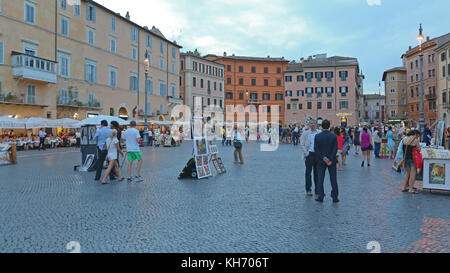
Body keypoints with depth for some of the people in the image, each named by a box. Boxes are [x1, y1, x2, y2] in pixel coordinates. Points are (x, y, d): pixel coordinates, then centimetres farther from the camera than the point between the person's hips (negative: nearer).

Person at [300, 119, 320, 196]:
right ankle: (308, 190, 11)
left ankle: (317, 189, 18)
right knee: (308, 172, 2)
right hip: (309, 154, -2)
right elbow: (302, 144, 0)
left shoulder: (320, 133, 7)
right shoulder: (305, 133, 2)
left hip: (318, 154, 2)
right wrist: (306, 153, -9)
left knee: (317, 173, 8)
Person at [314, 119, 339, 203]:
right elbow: (335, 149, -10)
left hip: (321, 161, 0)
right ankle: (335, 197, 12)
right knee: (333, 179, 8)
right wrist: (330, 159, -11)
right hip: (332, 161, 0)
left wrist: (323, 158, -9)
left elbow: (316, 149, -9)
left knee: (320, 179, 7)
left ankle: (320, 197, 9)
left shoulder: (317, 136, -5)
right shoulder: (334, 136, -5)